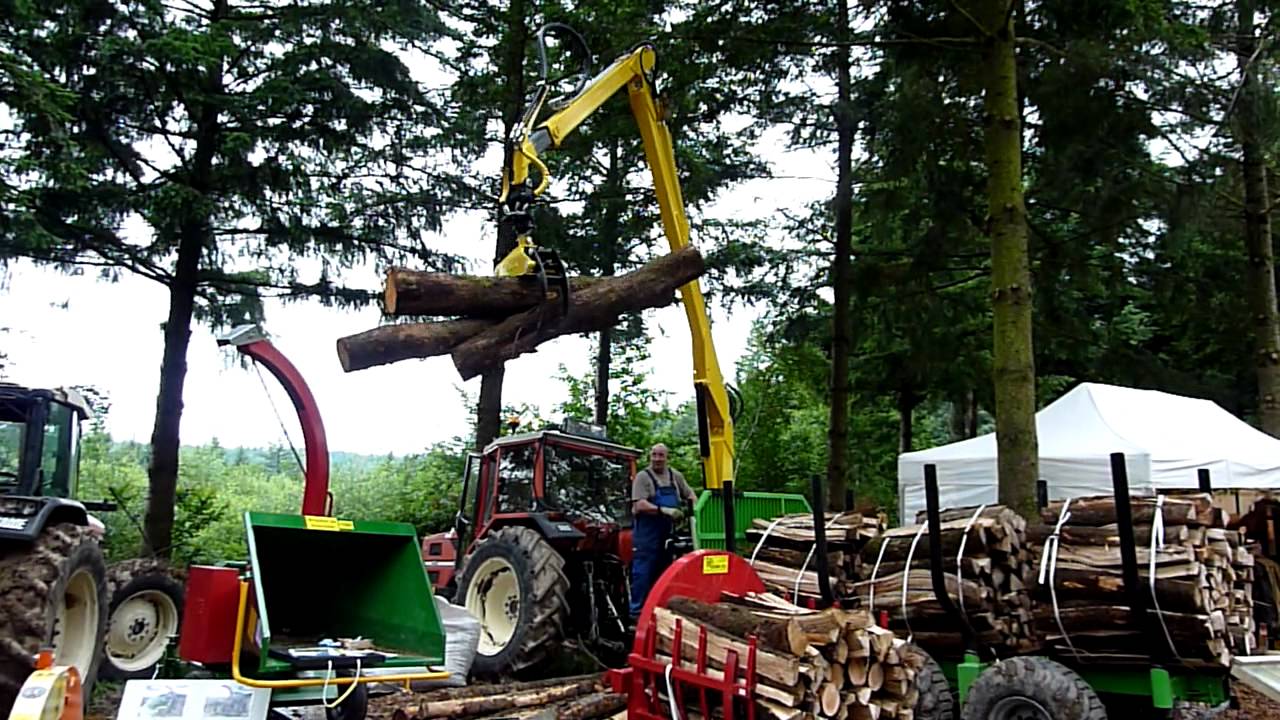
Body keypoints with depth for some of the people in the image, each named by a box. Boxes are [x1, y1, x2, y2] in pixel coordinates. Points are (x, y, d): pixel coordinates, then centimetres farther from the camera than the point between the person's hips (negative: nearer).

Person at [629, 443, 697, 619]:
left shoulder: (675, 476, 11)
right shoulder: (643, 477, -8)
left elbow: (690, 495, 21)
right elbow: (640, 505, -19)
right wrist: (664, 511, -27)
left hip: (668, 535, 6)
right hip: (647, 534, -6)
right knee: (643, 573, -7)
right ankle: (637, 612, -2)